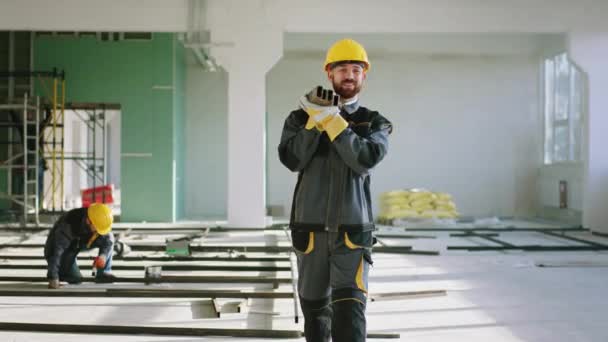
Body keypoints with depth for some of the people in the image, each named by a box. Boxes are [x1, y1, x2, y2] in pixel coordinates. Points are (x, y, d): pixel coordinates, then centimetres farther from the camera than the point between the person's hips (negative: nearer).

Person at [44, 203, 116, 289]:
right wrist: (53, 278, -45)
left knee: (108, 239, -13)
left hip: (79, 242, 5)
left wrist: (103, 254, -31)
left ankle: (104, 273, -5)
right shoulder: (69, 225, -39)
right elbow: (57, 250, -42)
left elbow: (109, 239, -11)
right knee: (76, 279, -17)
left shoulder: (99, 222, -22)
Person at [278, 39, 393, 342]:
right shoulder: (301, 117, 7)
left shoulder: (375, 123, 5)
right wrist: (315, 120, -17)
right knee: (314, 309, 13)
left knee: (350, 310, -14)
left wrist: (330, 119, -19)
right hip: (310, 230, 2)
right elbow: (292, 160, -10)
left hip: (352, 232, -2)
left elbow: (365, 159, -16)